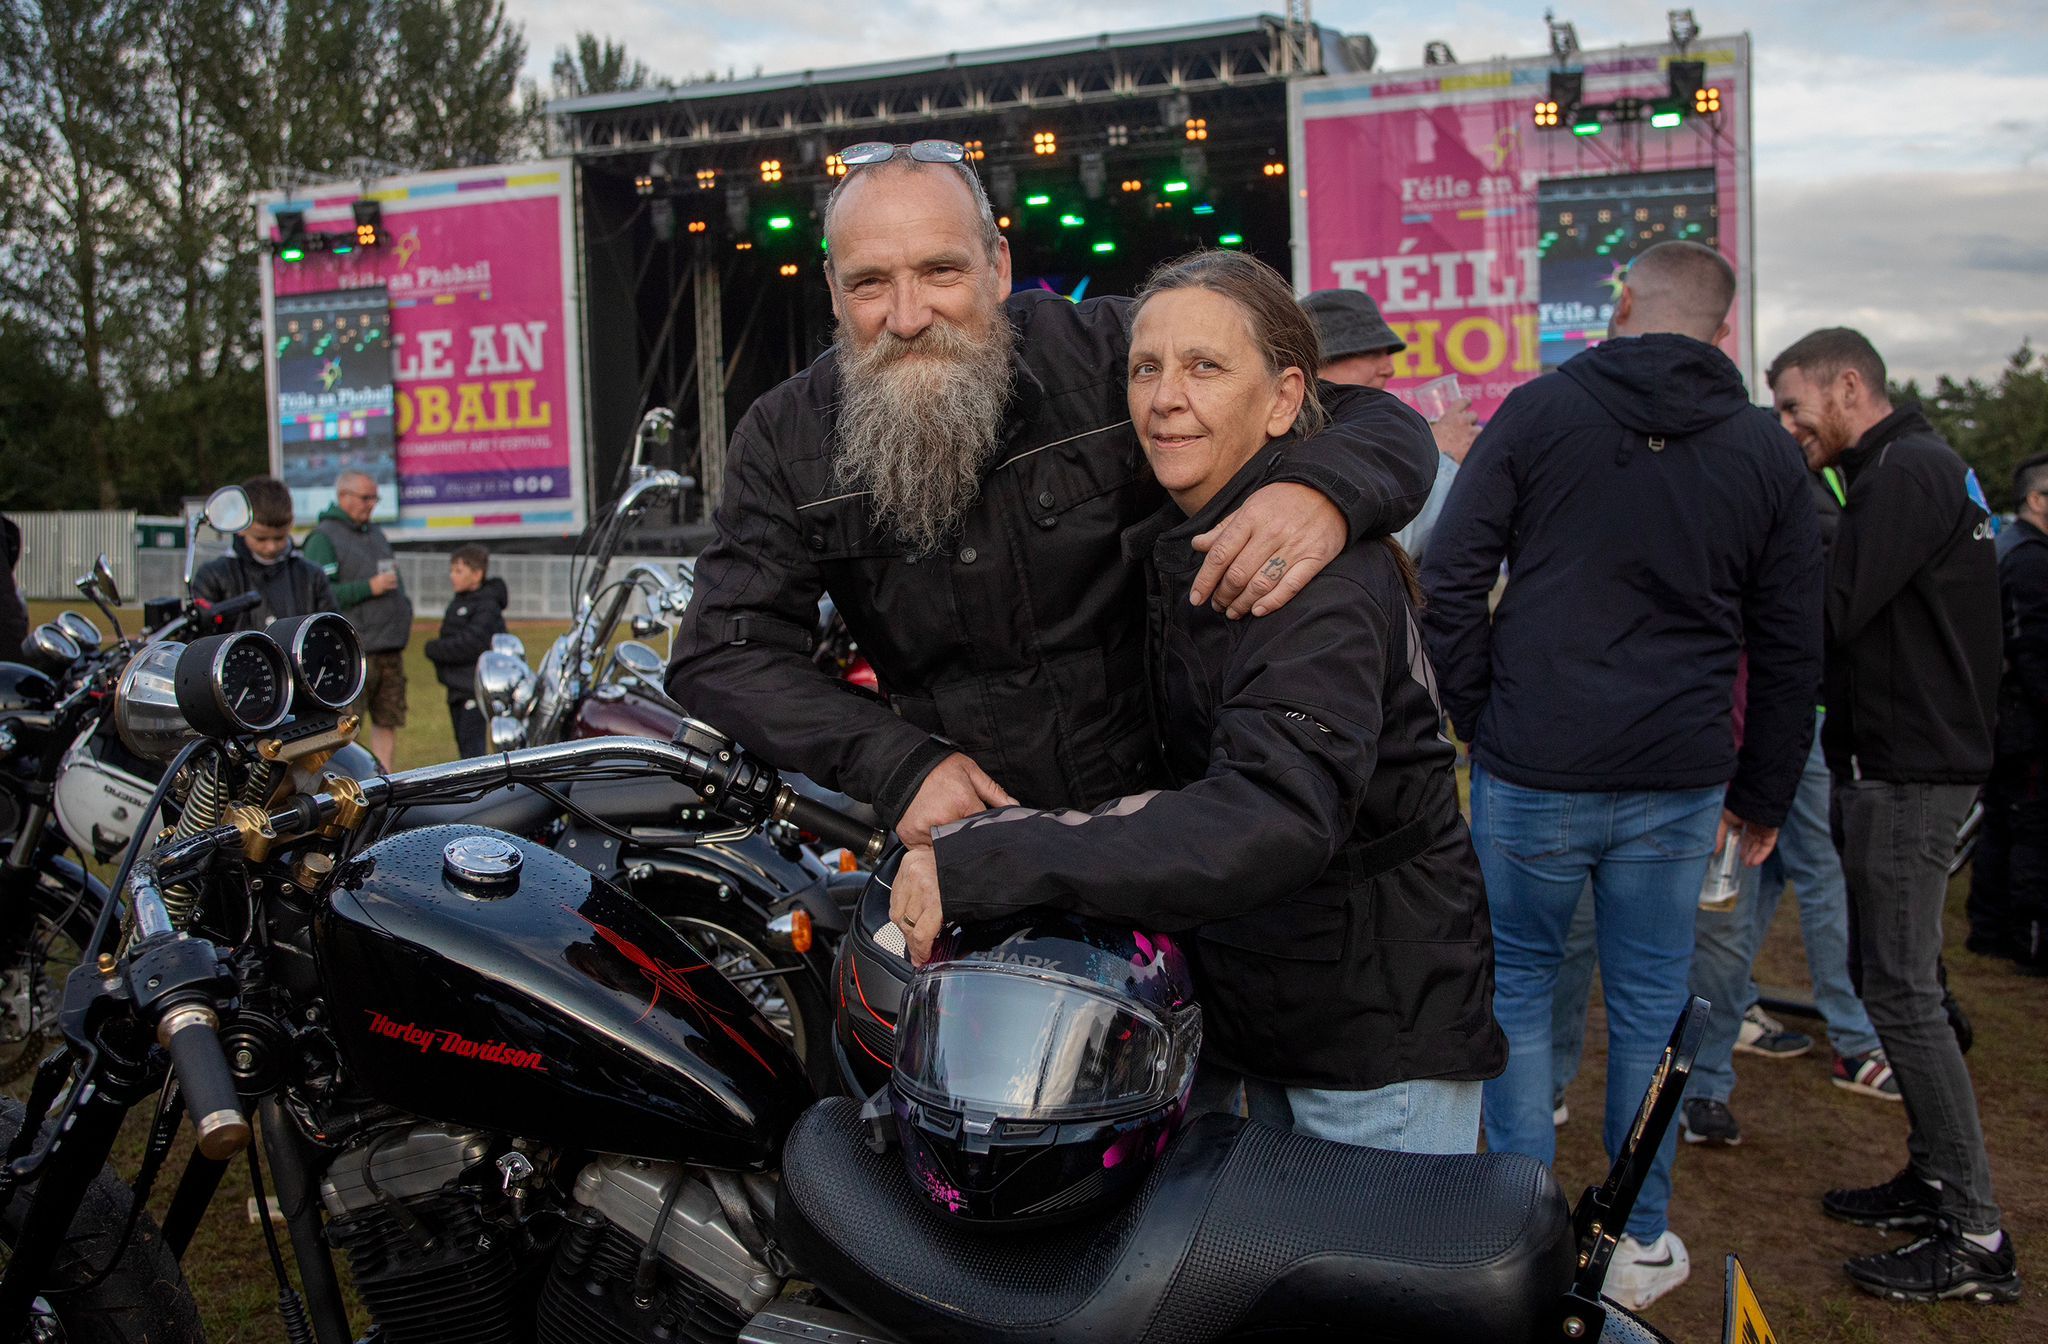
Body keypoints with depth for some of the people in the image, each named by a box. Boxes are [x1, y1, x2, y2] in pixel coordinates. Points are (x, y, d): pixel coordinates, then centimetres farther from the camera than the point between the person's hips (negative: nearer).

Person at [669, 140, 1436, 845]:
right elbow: (721, 654, -4)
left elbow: (1381, 423, -6)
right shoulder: (784, 441, -1)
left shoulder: (1116, 354, -10)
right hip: (964, 833, 3)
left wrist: (1323, 489, -32)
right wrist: (897, 764, -19)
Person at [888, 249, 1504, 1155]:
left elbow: (1274, 818, -40)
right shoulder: (1170, 546, 5)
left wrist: (979, 866, -41)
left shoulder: (1322, 575, -25)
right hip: (1265, 1008, 9)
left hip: (1384, 1020, -9)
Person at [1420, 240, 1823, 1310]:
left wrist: (1479, 718, 4)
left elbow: (1448, 579, -6)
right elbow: (1791, 652, 9)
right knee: (1648, 1004, 13)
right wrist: (1762, 799, 17)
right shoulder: (1766, 452, 6)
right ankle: (1640, 1244, 24)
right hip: (1678, 783, 2)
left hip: (1531, 774, -2)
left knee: (1516, 984, 13)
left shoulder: (1540, 409, -2)